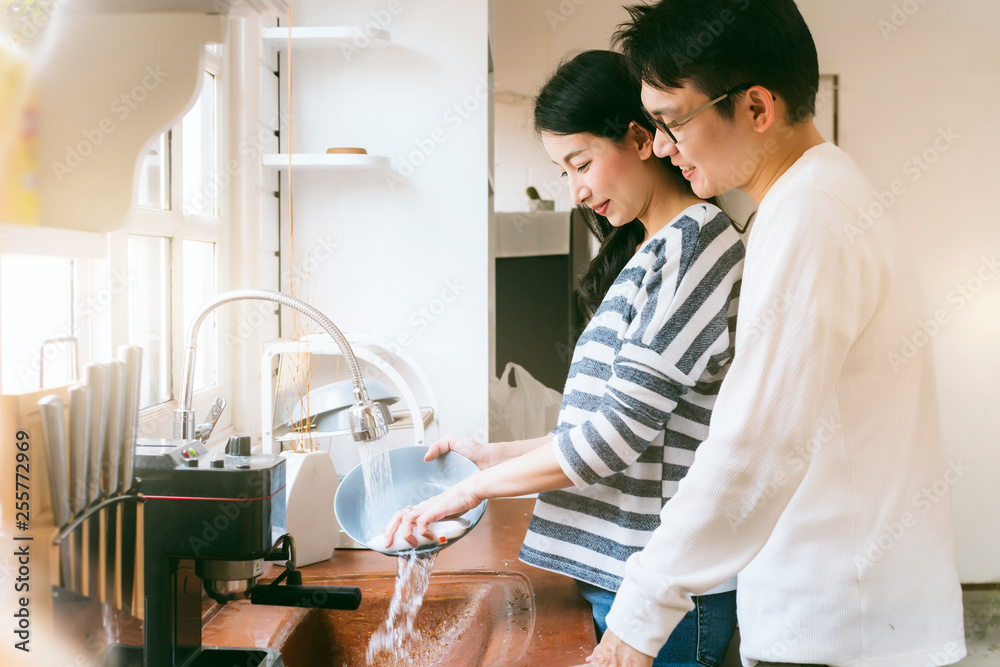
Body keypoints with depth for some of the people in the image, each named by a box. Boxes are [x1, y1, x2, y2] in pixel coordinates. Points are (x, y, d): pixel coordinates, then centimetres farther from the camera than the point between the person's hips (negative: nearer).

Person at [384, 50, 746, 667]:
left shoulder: (696, 242, -14)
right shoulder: (645, 253, 14)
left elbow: (620, 432, -19)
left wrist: (476, 486, -10)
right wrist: (498, 455, 11)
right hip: (616, 570, 8)